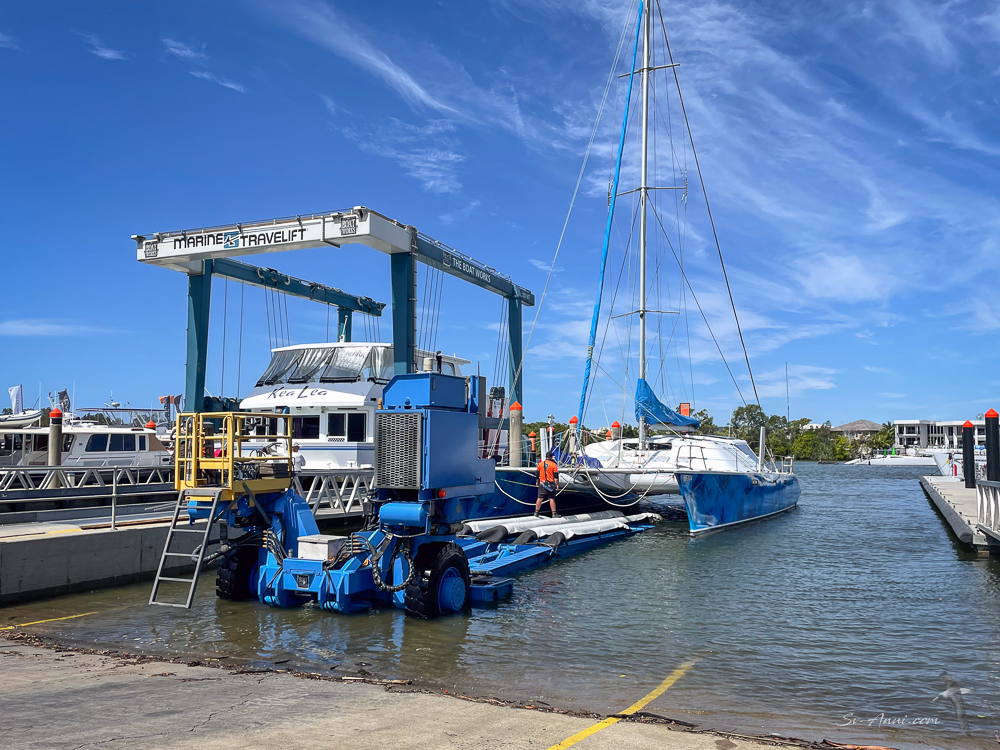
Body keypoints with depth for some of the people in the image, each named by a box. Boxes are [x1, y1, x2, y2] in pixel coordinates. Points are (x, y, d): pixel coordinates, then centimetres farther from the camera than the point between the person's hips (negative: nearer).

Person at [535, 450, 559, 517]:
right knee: (551, 499, 1)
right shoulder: (554, 465, -6)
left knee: (540, 498, 7)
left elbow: (537, 474, 12)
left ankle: (536, 512, 12)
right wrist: (557, 484, -1)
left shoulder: (540, 463, 4)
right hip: (550, 484, -3)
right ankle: (554, 513, 3)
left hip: (542, 483, 3)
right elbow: (556, 476, -6)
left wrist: (537, 482, 24)